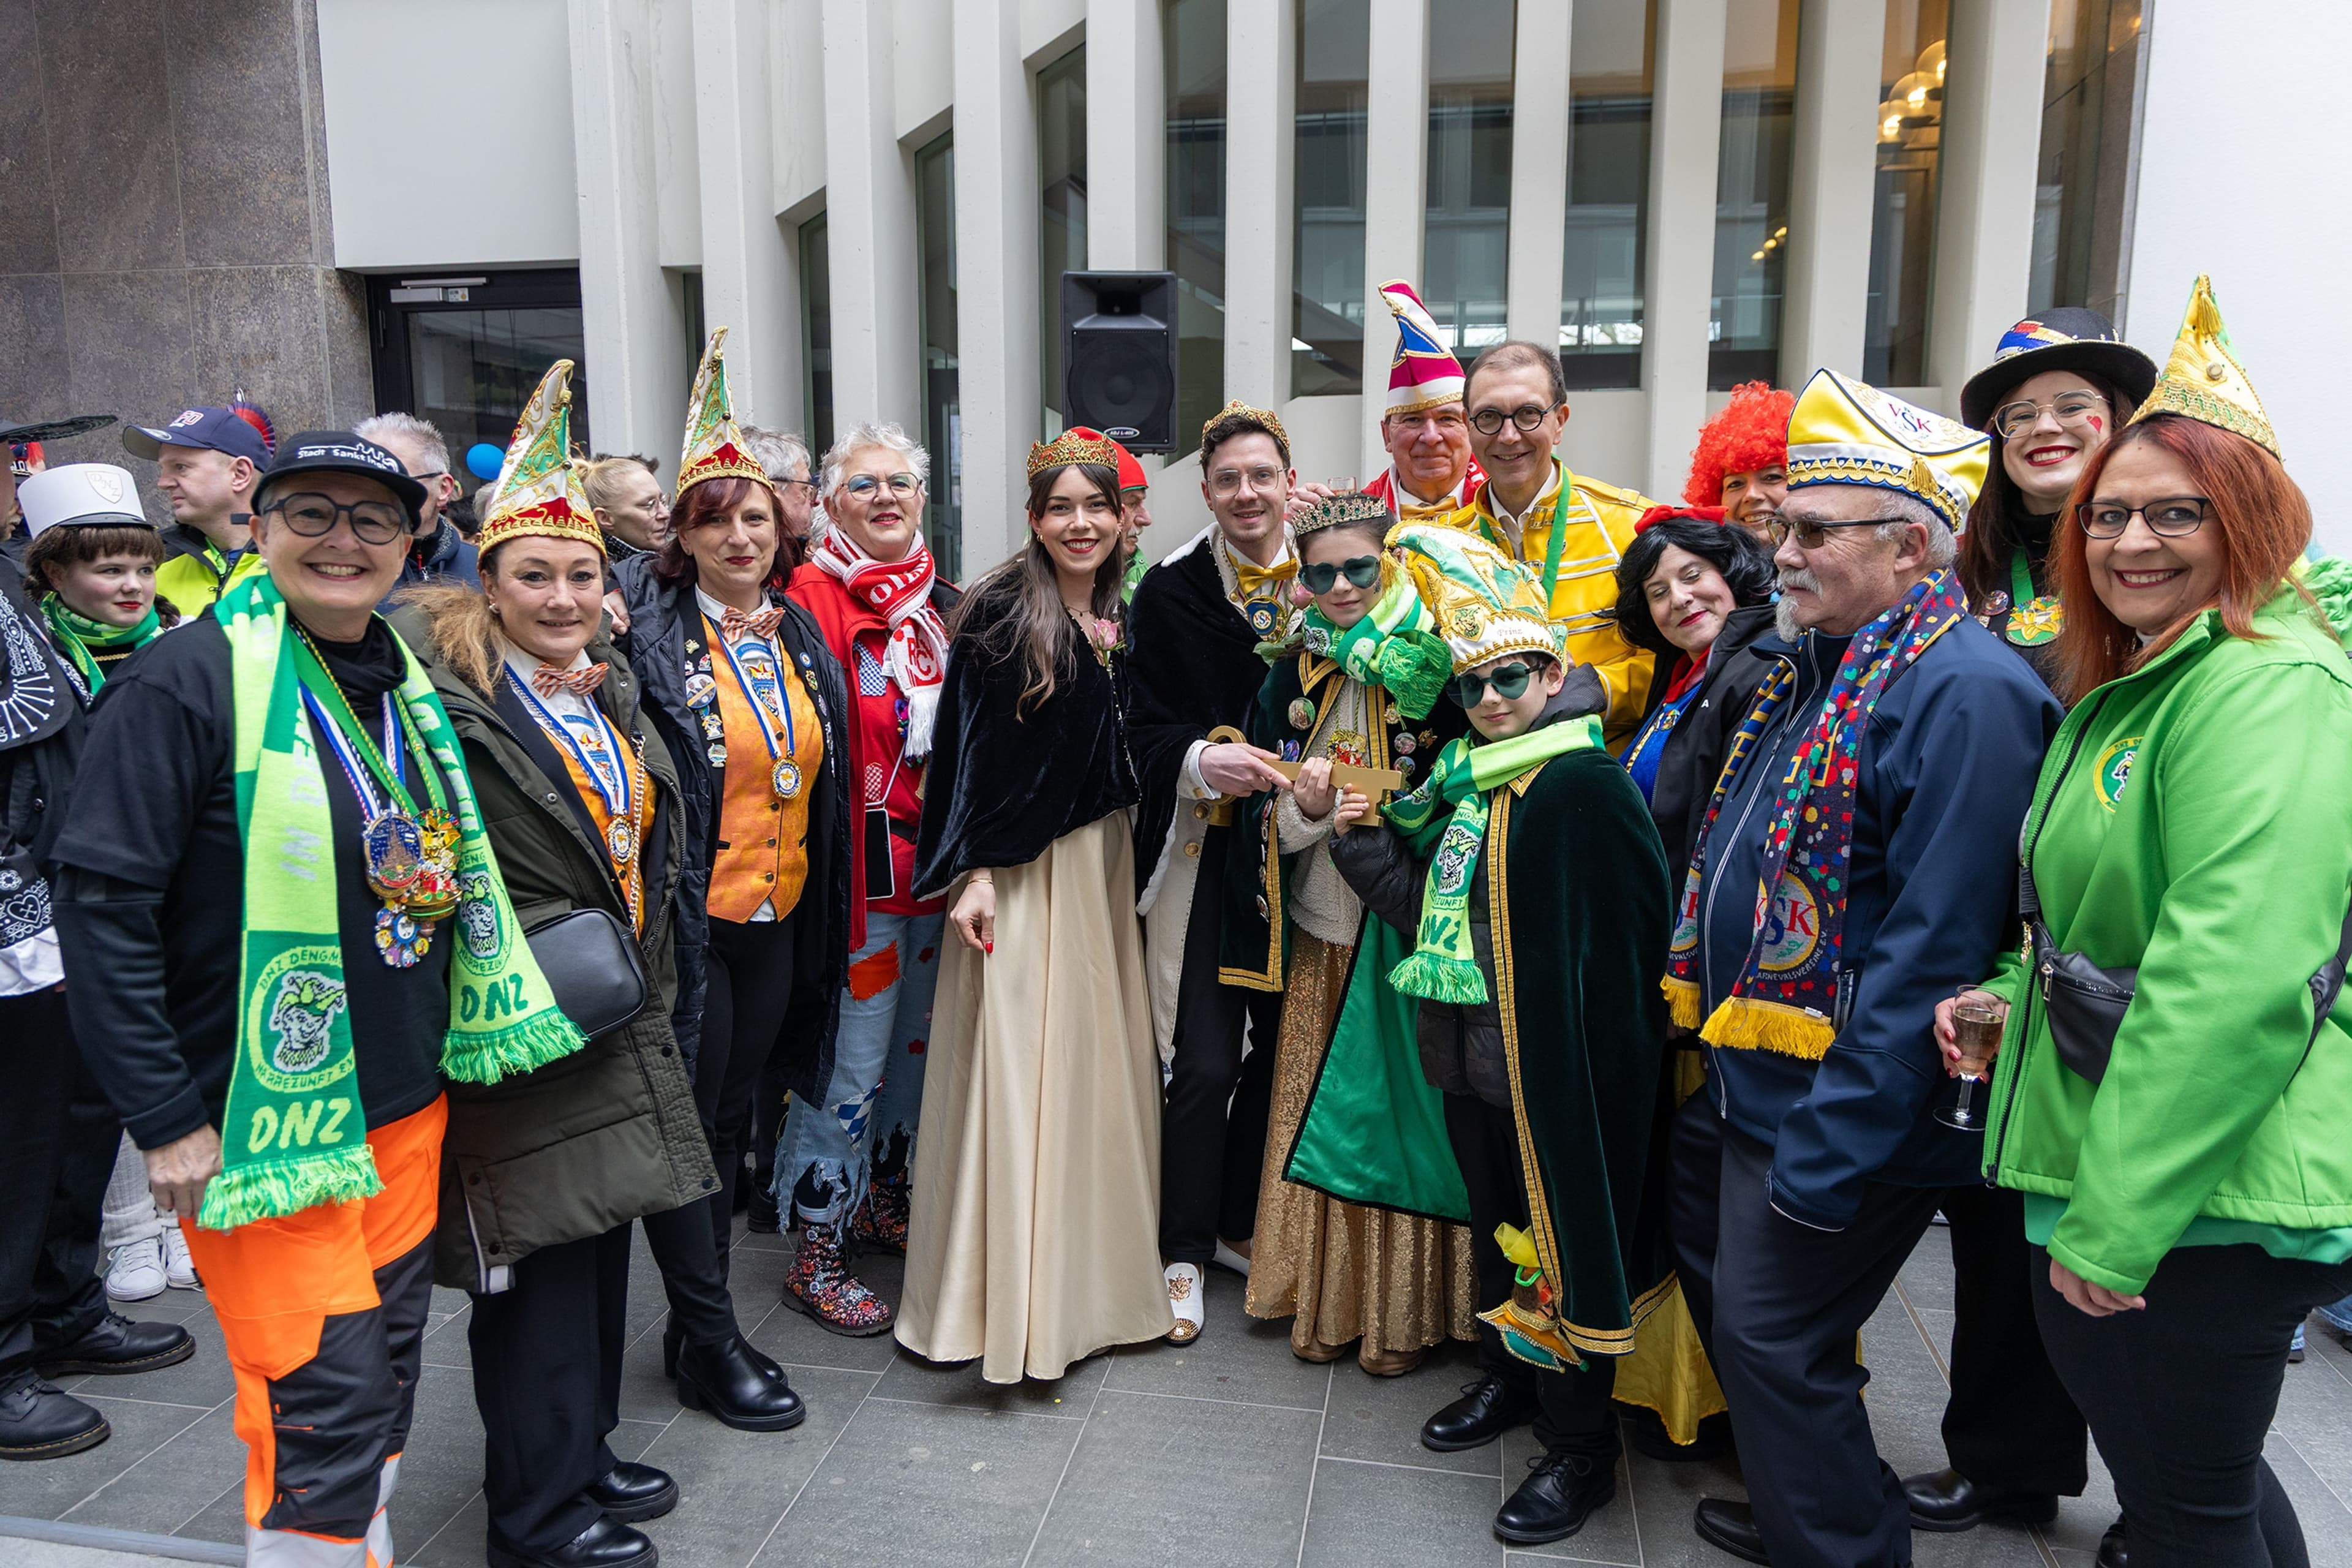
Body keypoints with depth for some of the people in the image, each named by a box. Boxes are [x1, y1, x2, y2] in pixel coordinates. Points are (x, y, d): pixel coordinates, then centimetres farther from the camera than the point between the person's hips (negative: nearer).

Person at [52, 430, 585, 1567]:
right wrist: (165, 1118, -16)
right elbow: (102, 903, -16)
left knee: (388, 1367, 18)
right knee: (328, 1398, -2)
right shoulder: (187, 680, -13)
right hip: (268, 1121, -7)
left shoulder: (405, 682, 9)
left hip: (406, 1103, 7)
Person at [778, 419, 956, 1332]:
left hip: (937, 860, 7)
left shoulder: (942, 604, 12)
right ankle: (817, 1251, 13)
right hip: (862, 864, -7)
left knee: (915, 1039, 18)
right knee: (854, 1057, -2)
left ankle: (884, 1197, 37)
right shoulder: (814, 597, -9)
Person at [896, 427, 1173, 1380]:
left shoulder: (1123, 622, 10)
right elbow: (970, 750, -12)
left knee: (1099, 1060, 12)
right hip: (1016, 869, -6)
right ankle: (1010, 1305, 11)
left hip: (1101, 863, 6)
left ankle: (1094, 1276, 27)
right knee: (1016, 1070, -2)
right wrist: (971, 872, -16)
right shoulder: (1003, 614, -9)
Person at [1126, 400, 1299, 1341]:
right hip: (1205, 848, -3)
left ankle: (1244, 1219, 32)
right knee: (1205, 1061, -5)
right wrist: (1201, 759, -25)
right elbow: (1145, 730, -6)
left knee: (1284, 1040, 12)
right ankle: (1184, 1252, 13)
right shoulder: (1170, 591, -4)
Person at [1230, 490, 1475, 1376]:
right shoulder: (1292, 680, 6)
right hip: (1323, 938, 4)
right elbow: (1262, 827, 7)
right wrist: (1303, 810, -14)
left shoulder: (1437, 670, -8)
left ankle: (1406, 1312, 21)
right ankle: (1325, 1301, 28)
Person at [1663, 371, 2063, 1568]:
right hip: (1736, 1081, 10)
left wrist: (1826, 1153, -24)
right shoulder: (1811, 667, 9)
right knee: (1723, 1300, 22)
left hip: (1836, 1109, -10)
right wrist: (1704, 1035, 16)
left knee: (1775, 1345, 3)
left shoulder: (1965, 694, -21)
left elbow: (1928, 951, -25)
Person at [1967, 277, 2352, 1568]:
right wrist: (2014, 993, 5)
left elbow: (2236, 980, -27)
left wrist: (2116, 1220, -23)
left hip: (2209, 1202, -9)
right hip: (2110, 1180, 9)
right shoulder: (2129, 683, 13)